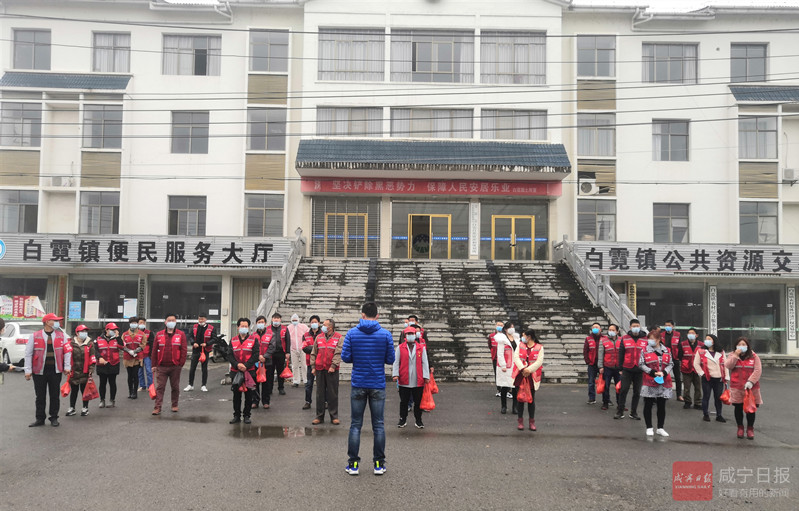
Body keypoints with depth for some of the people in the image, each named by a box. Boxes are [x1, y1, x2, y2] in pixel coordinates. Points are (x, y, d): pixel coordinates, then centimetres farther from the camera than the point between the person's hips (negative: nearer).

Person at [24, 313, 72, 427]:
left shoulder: (61, 335, 7)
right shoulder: (34, 336, 0)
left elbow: (67, 351, 8)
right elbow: (28, 354, 1)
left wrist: (67, 366, 1)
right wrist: (28, 370, -3)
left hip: (55, 371, 1)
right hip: (39, 371, -1)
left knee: (55, 396, 6)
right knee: (40, 396, 7)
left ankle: (54, 418, 18)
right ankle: (40, 419, 18)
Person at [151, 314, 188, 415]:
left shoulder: (181, 334, 2)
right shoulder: (159, 335, 6)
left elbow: (184, 350, -1)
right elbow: (154, 350, 7)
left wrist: (181, 364, -7)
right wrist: (154, 365, 2)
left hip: (175, 367, 0)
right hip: (161, 367, 1)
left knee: (175, 387, 10)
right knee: (160, 388, -2)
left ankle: (174, 405, 23)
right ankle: (157, 407, -1)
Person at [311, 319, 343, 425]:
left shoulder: (338, 338, -1)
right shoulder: (318, 337, 9)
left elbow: (338, 353, -8)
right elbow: (314, 353, 11)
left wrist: (333, 366, -16)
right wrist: (313, 367, 5)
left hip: (332, 370, -3)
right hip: (319, 369, 3)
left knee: (333, 394, 2)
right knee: (320, 394, 7)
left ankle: (334, 416, 10)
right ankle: (319, 416, 14)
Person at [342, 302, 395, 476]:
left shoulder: (352, 333, -4)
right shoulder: (386, 334, -5)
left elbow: (345, 357, -4)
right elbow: (390, 359, -2)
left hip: (358, 385, 0)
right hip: (378, 385, 0)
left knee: (355, 425, 8)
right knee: (378, 425, 8)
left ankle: (353, 464, 9)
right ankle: (379, 464, 11)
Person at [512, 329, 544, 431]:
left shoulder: (539, 347, 1)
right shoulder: (520, 345, 8)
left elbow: (539, 361, -9)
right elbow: (516, 357, -4)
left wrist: (529, 370, -19)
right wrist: (523, 368, -18)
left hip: (532, 377, -2)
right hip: (520, 376, 2)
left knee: (531, 400, 6)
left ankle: (532, 422, 16)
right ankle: (520, 421, 14)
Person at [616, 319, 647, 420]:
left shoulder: (645, 340, 4)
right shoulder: (624, 339, 3)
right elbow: (621, 354, 6)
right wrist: (620, 368, 3)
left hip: (640, 370, 1)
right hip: (627, 369, -1)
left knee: (637, 392, 8)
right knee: (623, 390, -2)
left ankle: (633, 413, 18)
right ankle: (620, 412, 8)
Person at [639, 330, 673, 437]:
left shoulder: (667, 351, 6)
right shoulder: (645, 351, 0)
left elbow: (671, 364, 8)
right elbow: (641, 364, -3)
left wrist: (664, 373, -10)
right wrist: (653, 372, -14)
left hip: (663, 382, 2)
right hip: (649, 383, -2)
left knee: (662, 406, 8)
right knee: (648, 406, 3)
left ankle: (660, 428, 18)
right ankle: (649, 428, 14)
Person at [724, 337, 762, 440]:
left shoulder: (754, 356, 1)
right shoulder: (732, 355, 6)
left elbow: (758, 370, -8)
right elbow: (728, 366, -11)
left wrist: (751, 381, -19)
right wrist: (736, 355, -17)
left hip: (751, 388, -1)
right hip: (736, 388, 1)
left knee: (751, 409, 5)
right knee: (738, 408, 9)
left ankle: (750, 429, 20)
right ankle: (740, 428, 24)